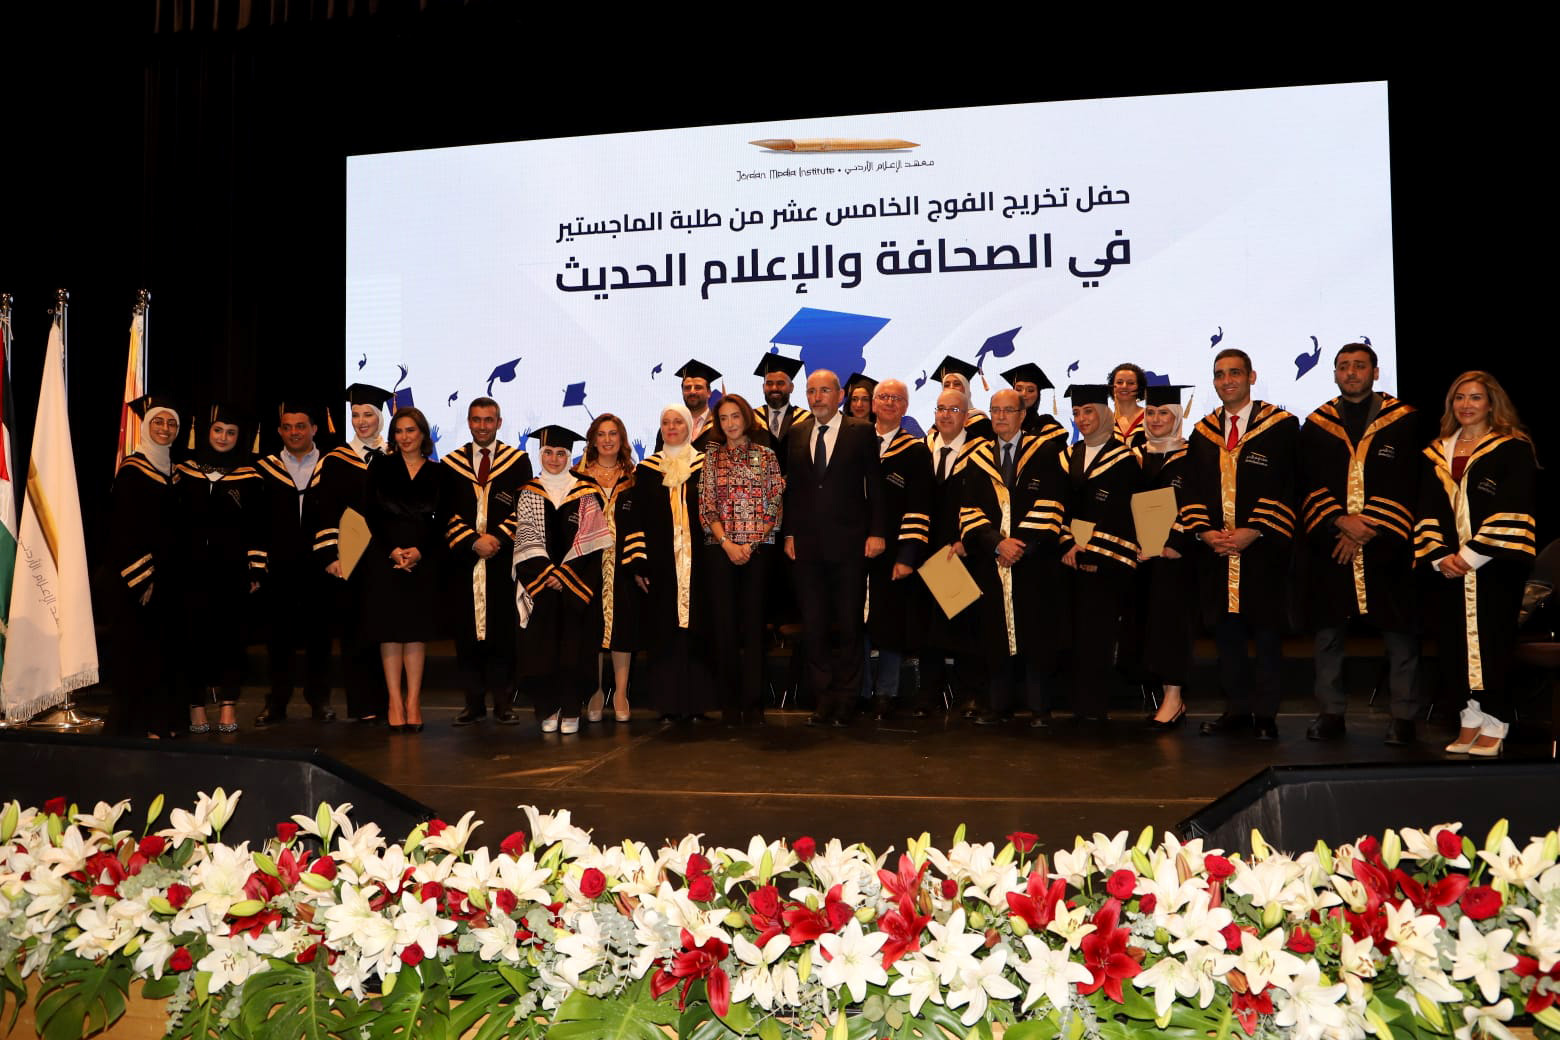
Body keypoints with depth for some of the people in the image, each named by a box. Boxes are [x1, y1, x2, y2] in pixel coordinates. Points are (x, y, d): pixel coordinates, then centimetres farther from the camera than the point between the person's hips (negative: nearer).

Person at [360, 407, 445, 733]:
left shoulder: (437, 472, 8)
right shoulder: (380, 467, 7)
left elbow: (441, 520, 4)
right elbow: (370, 513, 1)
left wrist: (419, 551, -11)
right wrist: (391, 550, -11)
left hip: (423, 557, 0)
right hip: (384, 556, 0)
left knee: (417, 629, 0)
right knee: (390, 629, -1)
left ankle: (413, 701, 5)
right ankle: (395, 702, 4)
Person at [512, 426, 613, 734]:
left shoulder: (584, 494, 5)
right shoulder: (528, 493, 8)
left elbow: (589, 539, 0)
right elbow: (525, 538, 2)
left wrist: (563, 574, -9)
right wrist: (547, 574, -10)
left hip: (576, 585, -1)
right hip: (538, 584, 1)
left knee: (574, 646, -3)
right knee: (542, 646, -1)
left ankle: (570, 711, 4)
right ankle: (548, 710, 8)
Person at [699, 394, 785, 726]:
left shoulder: (766, 456, 7)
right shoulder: (711, 456, 8)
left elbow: (775, 503, 4)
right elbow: (706, 505, 3)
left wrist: (751, 542, -6)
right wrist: (727, 543, -8)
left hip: (758, 548, 0)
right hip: (720, 549, 1)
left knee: (754, 624, -1)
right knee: (724, 624, 0)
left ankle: (753, 704, 4)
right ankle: (730, 704, 8)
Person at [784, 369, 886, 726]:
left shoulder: (861, 432, 0)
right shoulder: (797, 435, 10)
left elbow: (875, 485, -1)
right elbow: (792, 487, 12)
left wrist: (876, 532, -7)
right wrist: (789, 533, 5)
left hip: (849, 543, -3)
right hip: (807, 544, 3)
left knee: (848, 625, 5)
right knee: (813, 626, 4)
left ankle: (844, 700, 16)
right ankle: (823, 699, 14)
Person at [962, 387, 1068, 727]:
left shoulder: (1044, 452, 4)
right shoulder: (978, 458, 12)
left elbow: (1048, 505, -5)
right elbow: (970, 510, 4)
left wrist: (1021, 542, -13)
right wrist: (998, 543, -11)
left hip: (1033, 558, -2)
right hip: (990, 559, 3)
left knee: (1035, 633, -1)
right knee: (995, 632, 4)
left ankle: (1039, 706, 7)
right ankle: (999, 704, 12)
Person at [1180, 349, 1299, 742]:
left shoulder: (1281, 426, 0)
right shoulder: (1202, 432, 13)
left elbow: (1287, 488, -6)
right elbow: (1194, 490, 11)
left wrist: (1254, 531, -15)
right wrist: (1204, 530, -5)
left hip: (1263, 547, -4)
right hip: (1215, 547, 4)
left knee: (1266, 631, 2)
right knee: (1225, 630, 7)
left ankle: (1265, 714, 10)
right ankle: (1237, 709, 17)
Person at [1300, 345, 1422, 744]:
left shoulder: (1403, 421, 3)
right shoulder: (1316, 425, 9)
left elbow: (1405, 485, -4)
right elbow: (1308, 485, 3)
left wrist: (1368, 528, -11)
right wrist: (1341, 521, -12)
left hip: (1387, 546, -2)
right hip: (1329, 544, 2)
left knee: (1399, 632, 2)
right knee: (1328, 630, 6)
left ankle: (1403, 715, 12)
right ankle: (1330, 712, 15)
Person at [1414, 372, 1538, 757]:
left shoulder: (1513, 450, 0)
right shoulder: (1437, 453, 14)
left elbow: (1512, 511, -9)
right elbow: (1427, 511, 11)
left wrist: (1472, 555, -14)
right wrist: (1440, 556, -3)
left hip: (1494, 566, -4)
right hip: (1448, 565, 4)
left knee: (1492, 640, -3)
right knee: (1456, 642, 4)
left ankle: (1494, 727, 5)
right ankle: (1470, 722, 13)